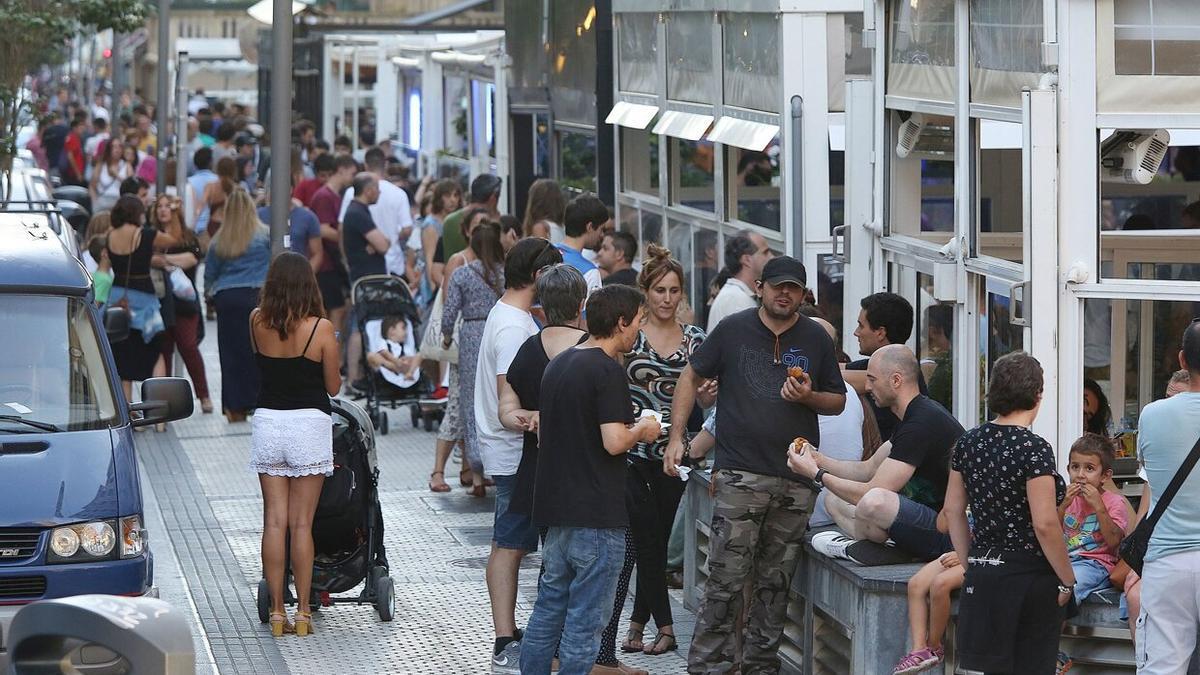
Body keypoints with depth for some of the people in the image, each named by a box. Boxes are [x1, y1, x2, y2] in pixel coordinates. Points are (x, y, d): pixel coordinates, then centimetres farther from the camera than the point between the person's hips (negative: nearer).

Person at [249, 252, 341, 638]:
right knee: (301, 523, 1)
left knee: (274, 521, 5)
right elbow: (334, 387, 1)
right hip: (309, 424, -2)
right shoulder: (321, 328, -9)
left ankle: (277, 611, 6)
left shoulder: (257, 321, -1)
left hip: (267, 421, 2)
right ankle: (303, 612, 4)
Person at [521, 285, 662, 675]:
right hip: (596, 512, -9)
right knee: (586, 617, -2)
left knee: (549, 609, 15)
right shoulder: (608, 371, -15)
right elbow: (614, 442, -24)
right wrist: (642, 430, -3)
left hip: (557, 507, 9)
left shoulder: (559, 363, 12)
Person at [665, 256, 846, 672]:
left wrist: (809, 397, -6)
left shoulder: (816, 339, 9)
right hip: (740, 476, -3)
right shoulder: (733, 330, 2)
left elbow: (838, 401, 16)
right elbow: (692, 377, 11)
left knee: (777, 582, 8)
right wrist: (676, 437, 3)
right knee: (727, 579, -7)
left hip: (796, 478, 3)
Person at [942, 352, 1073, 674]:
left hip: (982, 573, 6)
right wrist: (1068, 581, -8)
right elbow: (1045, 524, -19)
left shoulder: (968, 443, 5)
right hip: (1030, 576, -6)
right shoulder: (1034, 448, -15)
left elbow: (953, 509, 11)